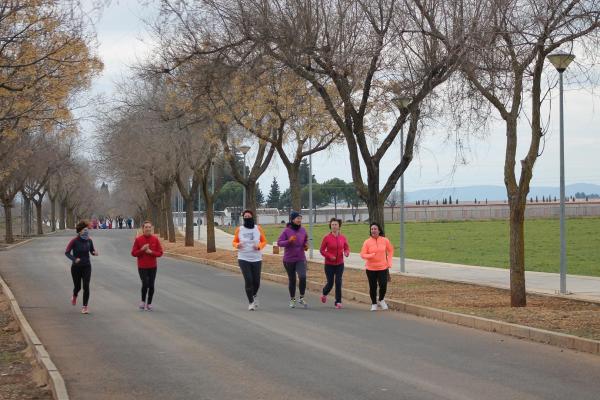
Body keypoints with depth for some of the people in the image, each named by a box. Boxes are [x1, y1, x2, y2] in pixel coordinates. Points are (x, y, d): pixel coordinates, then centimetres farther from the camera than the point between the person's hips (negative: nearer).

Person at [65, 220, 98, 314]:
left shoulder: (89, 241, -2)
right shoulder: (74, 241, -13)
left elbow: (92, 250, 12)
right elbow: (67, 252, -12)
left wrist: (94, 252, -13)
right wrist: (74, 259, -29)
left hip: (86, 267, 2)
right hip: (76, 267, -2)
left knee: (86, 286, -9)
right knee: (77, 286, 9)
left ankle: (84, 306, -1)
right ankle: (74, 296, 46)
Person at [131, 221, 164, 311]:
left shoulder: (155, 239, 0)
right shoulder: (138, 239, -4)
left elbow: (160, 253, 1)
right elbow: (133, 253, -3)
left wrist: (151, 252, -15)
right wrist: (142, 249, -18)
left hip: (153, 266, 2)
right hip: (142, 267, -2)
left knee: (151, 285, 2)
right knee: (145, 284, -12)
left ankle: (149, 303, 15)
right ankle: (143, 301, 11)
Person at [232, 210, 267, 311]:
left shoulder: (258, 229, 2)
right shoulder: (239, 229, 1)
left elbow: (264, 241, 9)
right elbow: (234, 241, 11)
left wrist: (259, 246, -12)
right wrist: (237, 245, -13)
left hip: (256, 259, 1)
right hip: (243, 259, -1)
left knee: (256, 281, 3)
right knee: (248, 280, -9)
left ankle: (255, 295, 36)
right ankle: (251, 302, 5)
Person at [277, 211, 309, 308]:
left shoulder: (303, 230, 2)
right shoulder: (286, 230, -10)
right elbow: (279, 242, -12)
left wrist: (306, 245, -1)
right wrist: (289, 241, -27)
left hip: (301, 259, 2)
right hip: (289, 260, -2)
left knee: (302, 277, -18)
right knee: (292, 280, 8)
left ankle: (301, 298, -2)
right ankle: (292, 299, 27)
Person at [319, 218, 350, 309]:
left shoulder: (343, 237, 1)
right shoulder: (327, 238, -8)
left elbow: (346, 248, 10)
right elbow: (322, 250, -4)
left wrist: (347, 253, -13)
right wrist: (329, 256, -19)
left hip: (339, 264, 2)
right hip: (329, 264, -2)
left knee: (338, 282, -5)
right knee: (330, 283, 1)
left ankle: (338, 302, 2)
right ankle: (324, 294, 34)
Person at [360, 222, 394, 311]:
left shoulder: (385, 240, -1)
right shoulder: (367, 242, -6)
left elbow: (390, 250, 14)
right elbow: (362, 254, -6)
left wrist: (389, 261, 6)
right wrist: (370, 255, -26)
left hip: (383, 268, 1)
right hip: (371, 269, -1)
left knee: (383, 285, -6)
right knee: (373, 287, 4)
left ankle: (381, 300, 23)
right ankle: (374, 304, 24)